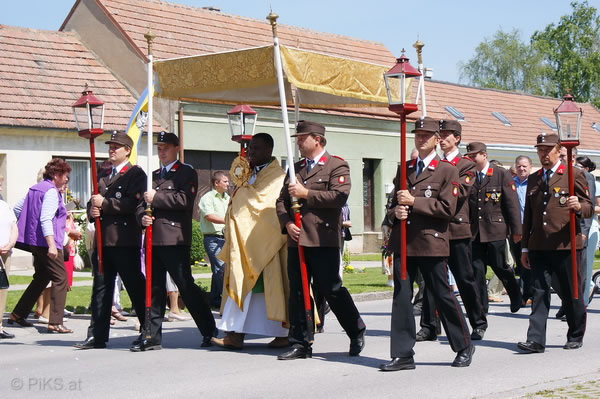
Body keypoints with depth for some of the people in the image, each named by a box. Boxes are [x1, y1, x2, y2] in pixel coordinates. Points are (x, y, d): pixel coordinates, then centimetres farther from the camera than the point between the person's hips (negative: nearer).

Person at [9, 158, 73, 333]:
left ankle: (18, 315, 22)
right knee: (60, 279, -8)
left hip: (34, 241, 10)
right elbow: (46, 219, -21)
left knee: (41, 278, 19)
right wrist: (51, 245, -26)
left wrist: (26, 224, 30)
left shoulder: (34, 188, 17)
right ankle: (55, 322, -14)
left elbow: (17, 208, 22)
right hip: (46, 241, -10)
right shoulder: (51, 192, -12)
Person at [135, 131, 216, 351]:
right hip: (154, 239, 6)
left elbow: (185, 200, -13)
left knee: (186, 287, -5)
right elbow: (142, 203, 22)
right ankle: (152, 336, 12)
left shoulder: (186, 172, 2)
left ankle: (210, 331, 5)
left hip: (175, 240, -6)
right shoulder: (154, 175, 23)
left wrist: (156, 197, -11)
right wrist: (143, 216, 0)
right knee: (154, 289, 7)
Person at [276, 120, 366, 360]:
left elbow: (339, 196, -16)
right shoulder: (296, 168, 20)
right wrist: (287, 223, 0)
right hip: (296, 240, 6)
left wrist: (306, 193, -13)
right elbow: (282, 200, 19)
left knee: (331, 289, -4)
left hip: (323, 241, -6)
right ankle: (300, 344, 11)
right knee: (297, 292, 5)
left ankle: (357, 332, 17)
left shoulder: (337, 166, 0)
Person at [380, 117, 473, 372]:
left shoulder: (447, 171, -1)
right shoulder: (404, 169, 17)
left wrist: (414, 202, -14)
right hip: (403, 242, 5)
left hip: (431, 242, -5)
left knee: (443, 296, 2)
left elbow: (447, 209, -10)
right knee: (401, 297, 1)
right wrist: (396, 211, -1)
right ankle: (402, 355, 5)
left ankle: (464, 347, 20)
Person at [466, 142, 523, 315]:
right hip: (474, 231, 3)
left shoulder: (502, 174, -2)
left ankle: (516, 297, 27)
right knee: (476, 269, 1)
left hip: (495, 230, -3)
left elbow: (512, 204, -4)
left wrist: (516, 230, -7)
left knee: (499, 266, 3)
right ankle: (481, 306, 10)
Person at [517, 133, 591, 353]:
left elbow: (589, 208, 0)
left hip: (566, 245, -4)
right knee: (539, 292, -1)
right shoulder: (533, 179, 16)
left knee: (571, 293, 6)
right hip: (539, 247, 4)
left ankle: (576, 337, 23)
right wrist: (525, 247, 15)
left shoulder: (574, 174, 1)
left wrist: (578, 206, -24)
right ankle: (536, 340, -4)